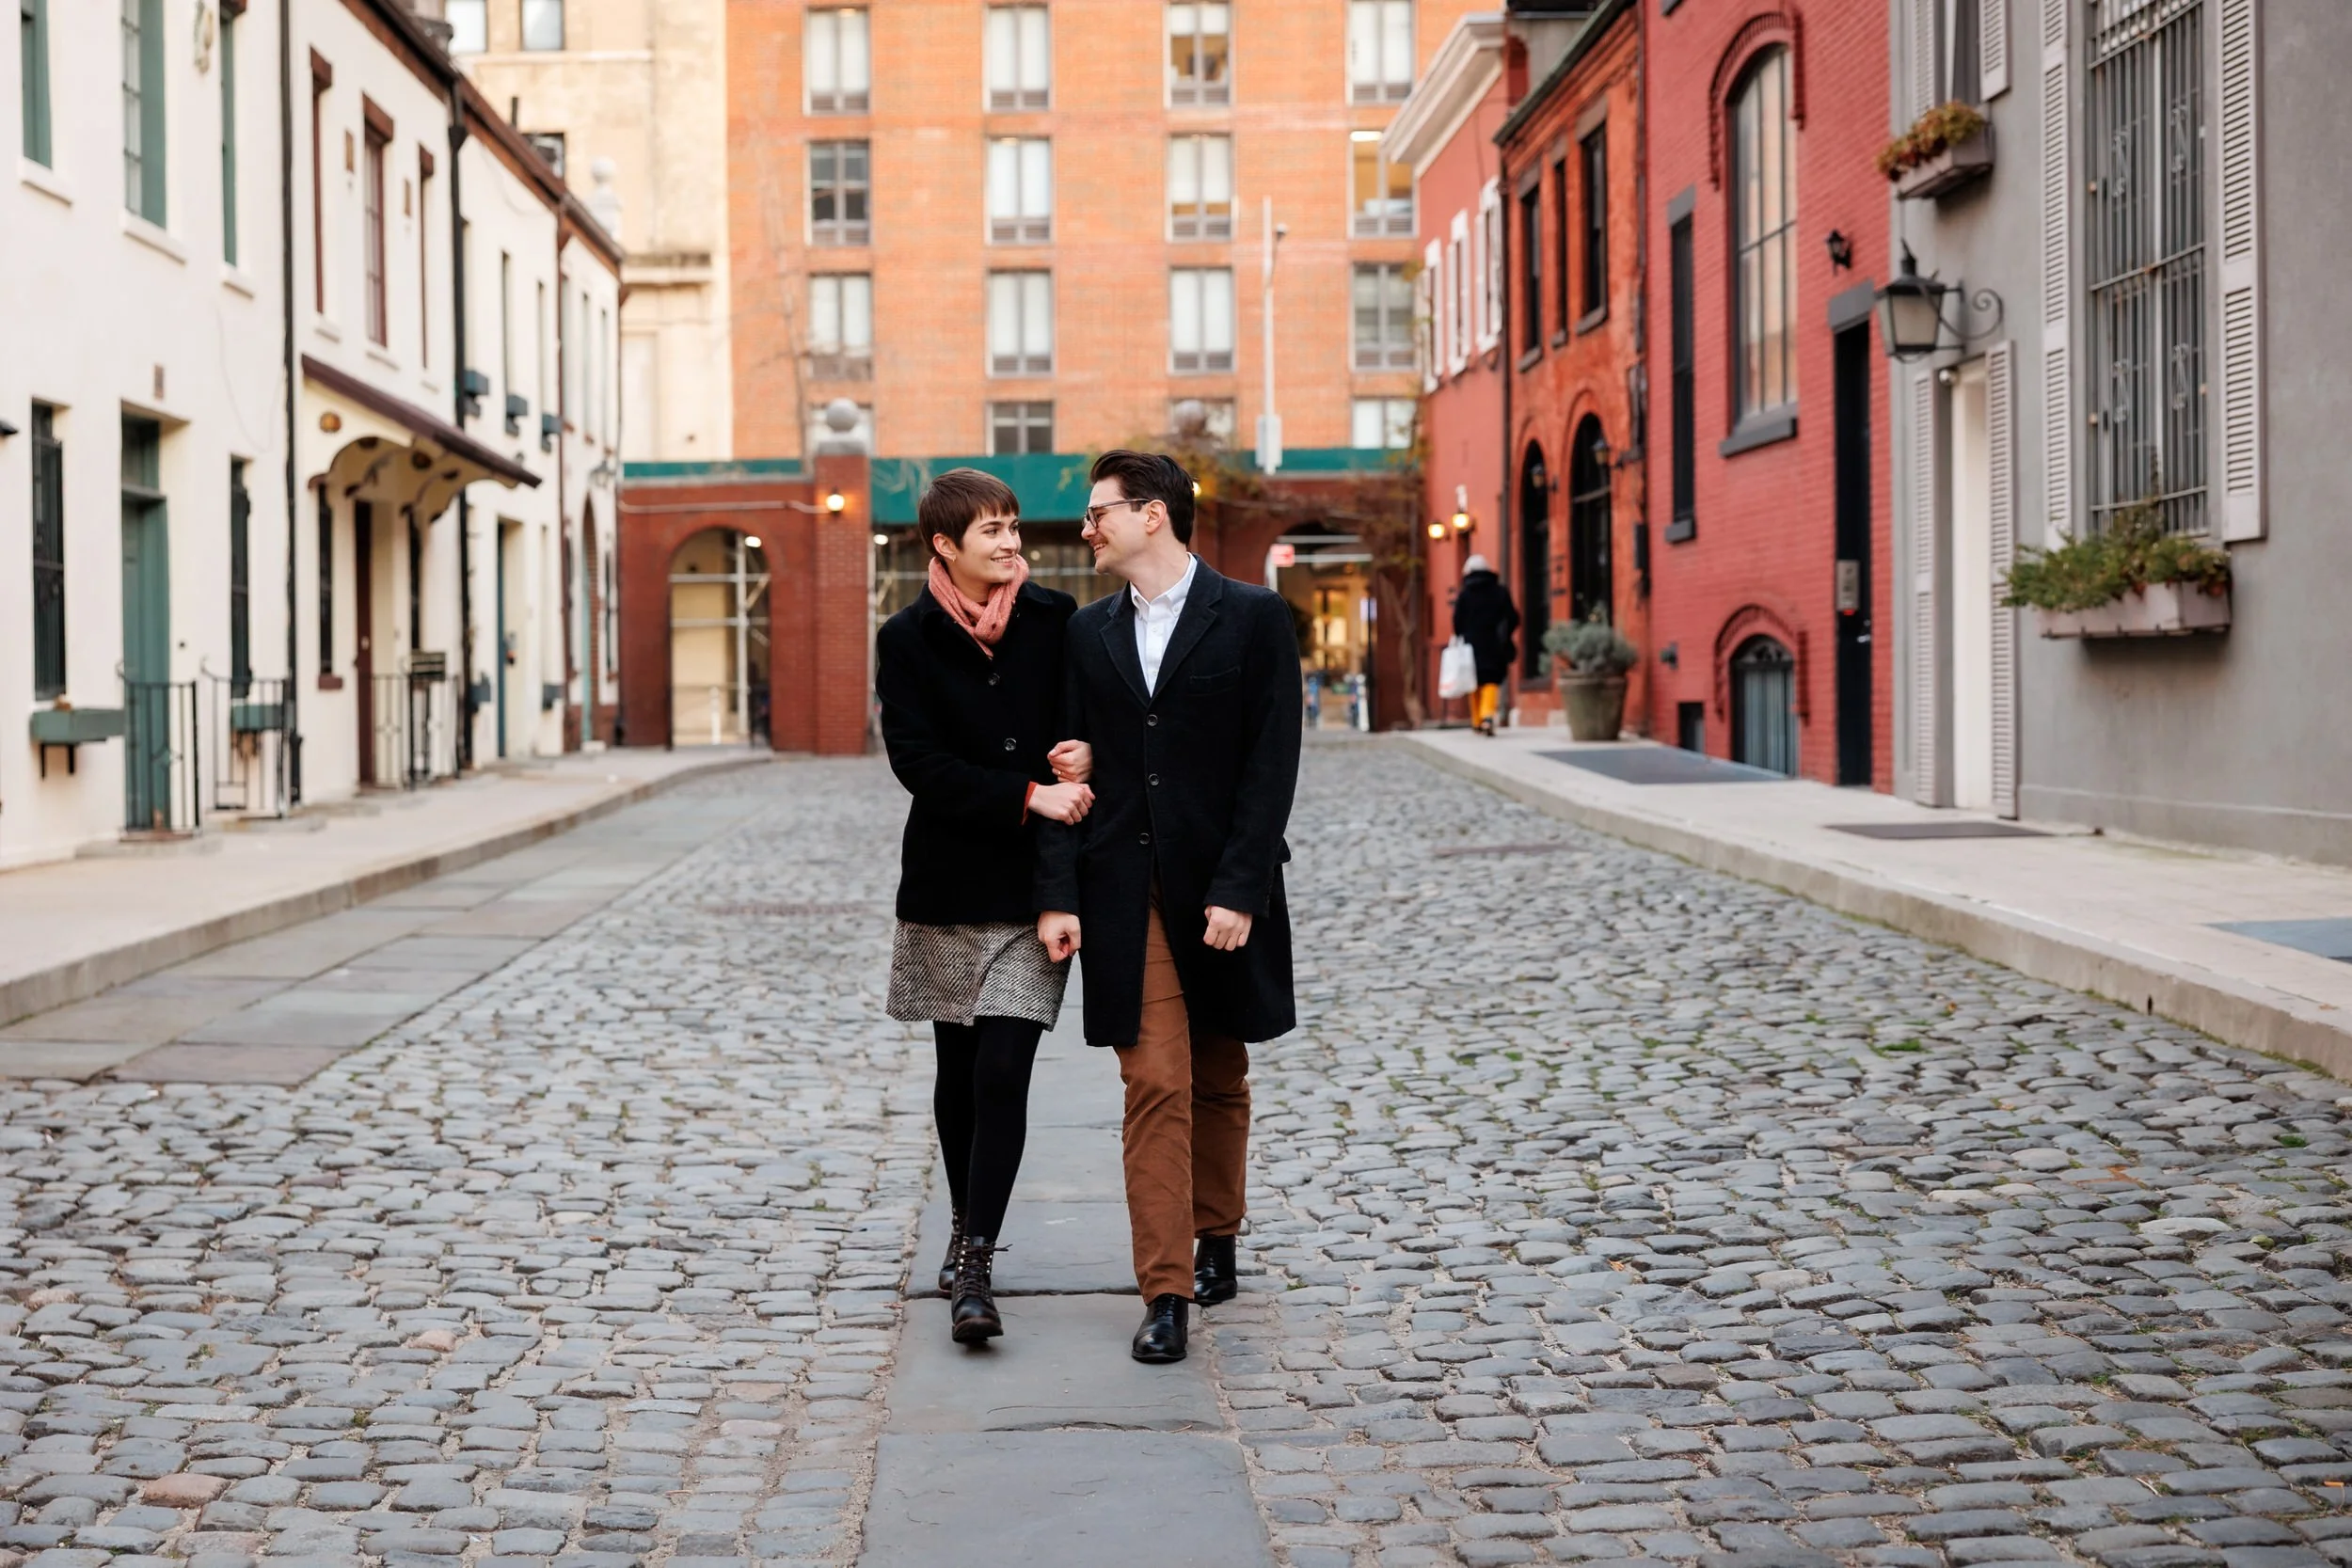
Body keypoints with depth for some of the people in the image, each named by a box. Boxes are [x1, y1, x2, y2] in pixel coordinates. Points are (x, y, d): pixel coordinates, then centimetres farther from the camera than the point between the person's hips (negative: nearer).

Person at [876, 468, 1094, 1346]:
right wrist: (1029, 796, -19)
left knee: (1003, 1071, -9)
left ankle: (975, 1266, -6)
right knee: (959, 1070, 12)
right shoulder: (909, 639, -1)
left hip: (1035, 882, 0)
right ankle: (966, 1227, 32)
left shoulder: (1055, 621, 2)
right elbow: (919, 762, -10)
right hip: (948, 884, 1)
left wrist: (1084, 757, -11)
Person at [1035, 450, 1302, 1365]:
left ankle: (1216, 1239, 34)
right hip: (1124, 894, 2)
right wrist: (1058, 895, -4)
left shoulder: (1253, 619, -2)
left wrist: (1239, 890, -14)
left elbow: (1271, 764, -7)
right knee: (1154, 1086, -4)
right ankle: (1166, 1292, -3)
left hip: (1219, 891, -1)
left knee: (1219, 1080, 14)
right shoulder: (1089, 633, 9)